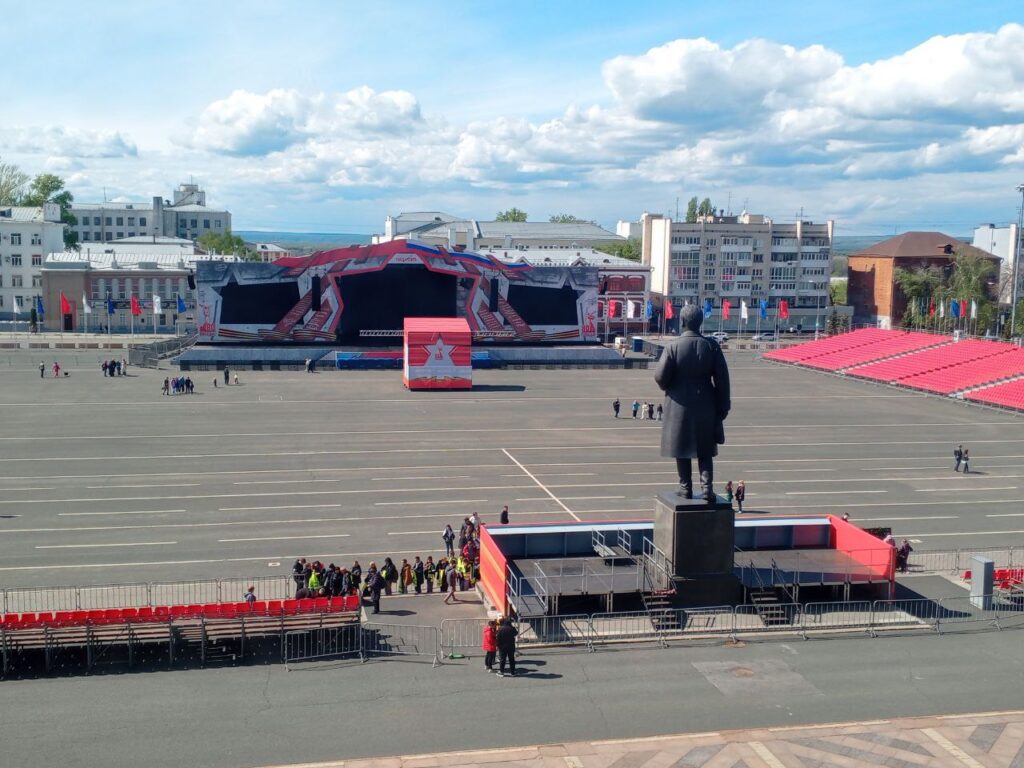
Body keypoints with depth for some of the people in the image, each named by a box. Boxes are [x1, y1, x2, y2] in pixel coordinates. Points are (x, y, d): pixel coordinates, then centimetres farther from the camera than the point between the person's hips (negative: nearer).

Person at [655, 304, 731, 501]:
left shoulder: (673, 347, -12)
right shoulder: (712, 346, -5)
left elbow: (661, 377, -12)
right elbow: (722, 379, -4)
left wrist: (668, 388, 11)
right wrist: (723, 406, 4)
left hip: (679, 405, -2)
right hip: (705, 406, 2)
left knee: (682, 449, 10)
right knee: (705, 450, 13)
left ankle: (686, 488, 14)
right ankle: (707, 486, 4)